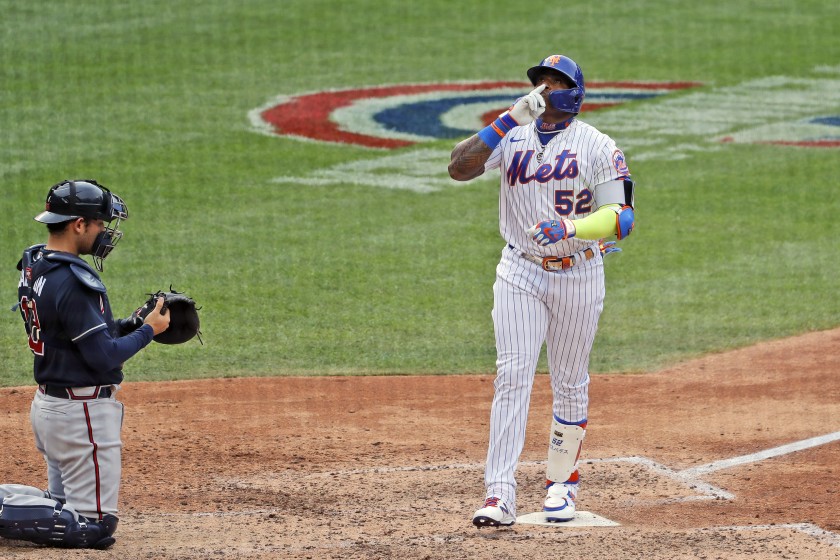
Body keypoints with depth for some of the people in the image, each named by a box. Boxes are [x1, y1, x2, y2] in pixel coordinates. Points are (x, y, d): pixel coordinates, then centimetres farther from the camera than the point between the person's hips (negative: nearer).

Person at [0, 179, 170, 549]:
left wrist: (131, 324, 6)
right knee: (94, 526, -4)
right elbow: (104, 358, -21)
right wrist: (147, 331, -7)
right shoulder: (71, 283, -22)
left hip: (46, 404, 10)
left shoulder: (33, 267, 8)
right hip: (83, 411, -10)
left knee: (64, 510, 21)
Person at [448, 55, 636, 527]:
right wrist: (510, 120, -19)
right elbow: (459, 167, -11)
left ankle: (562, 481, 26)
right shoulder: (513, 136, 4)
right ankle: (500, 495, -16)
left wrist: (571, 229, -27)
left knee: (570, 384, 8)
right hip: (521, 272, 1)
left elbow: (622, 217, -10)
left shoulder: (597, 147, -4)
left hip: (579, 274, -1)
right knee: (513, 376, -11)